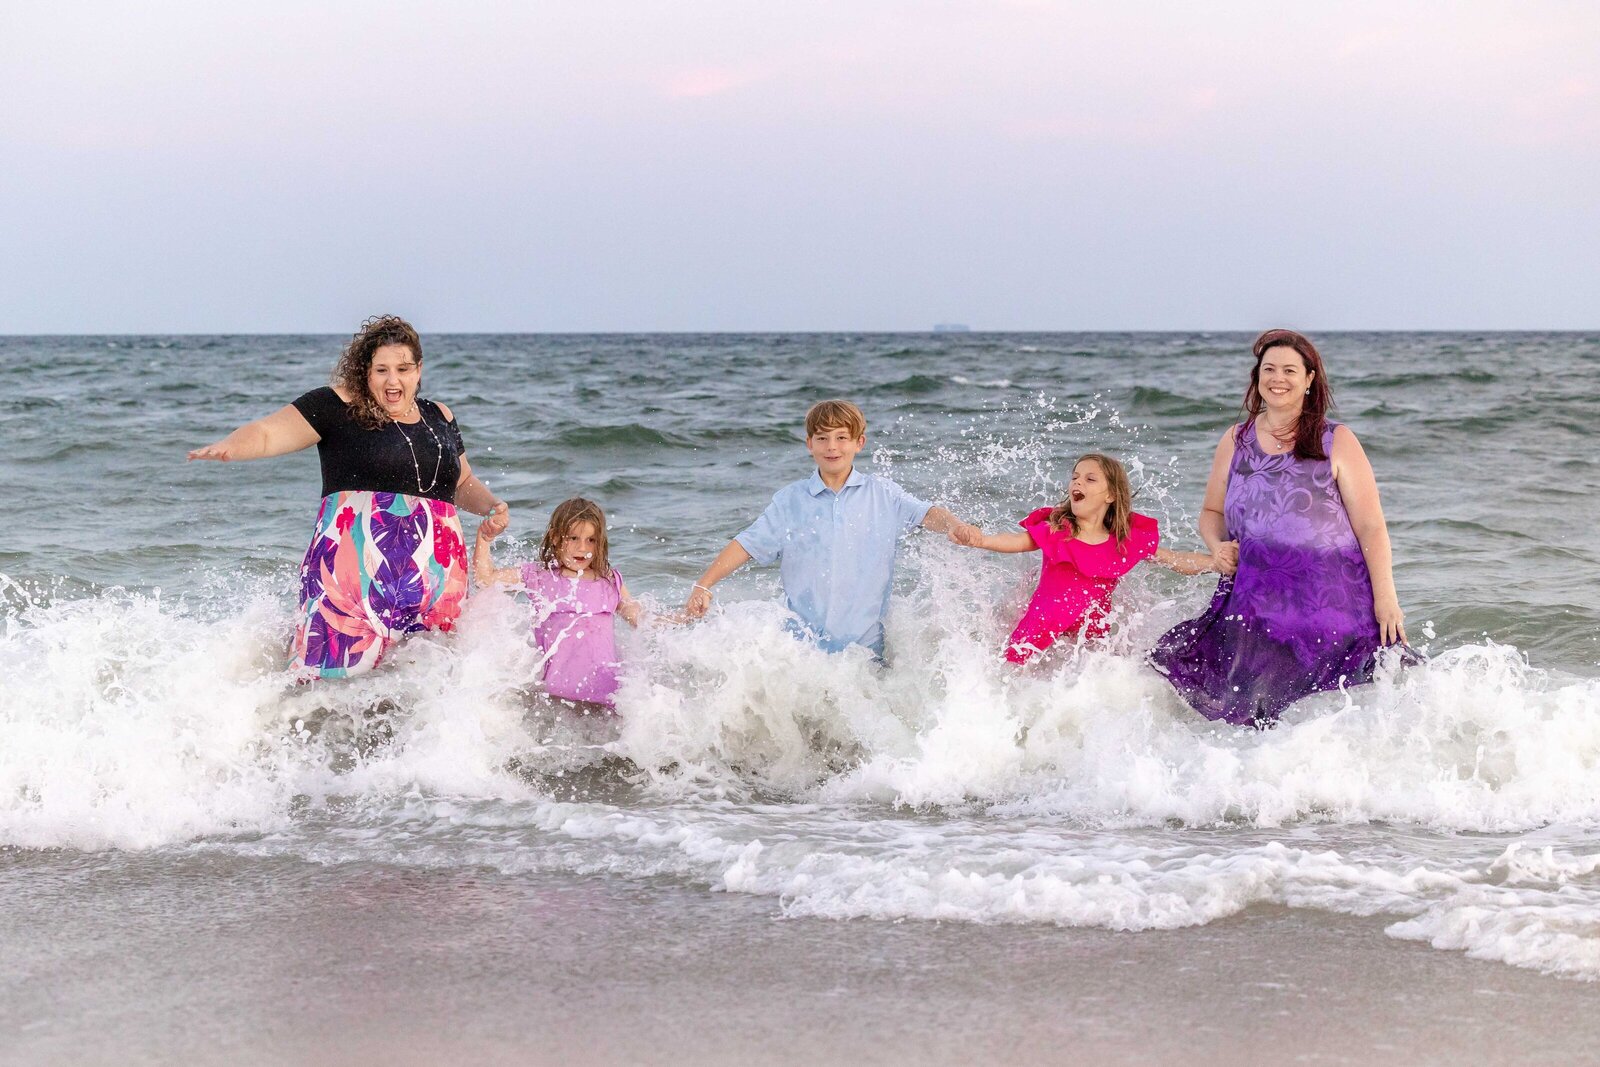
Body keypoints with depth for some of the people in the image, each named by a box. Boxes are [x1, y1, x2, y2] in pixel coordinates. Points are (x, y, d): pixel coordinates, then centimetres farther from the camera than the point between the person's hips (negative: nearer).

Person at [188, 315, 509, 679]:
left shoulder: (439, 419, 20)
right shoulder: (339, 407, 4)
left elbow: (464, 483, 34)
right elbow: (267, 433, -2)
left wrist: (491, 505, 13)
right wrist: (227, 447, -23)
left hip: (435, 579, 5)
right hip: (356, 568, -5)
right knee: (330, 681, -17)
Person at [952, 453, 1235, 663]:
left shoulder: (1126, 541, 3)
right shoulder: (1055, 530, -1)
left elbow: (1176, 560, 7)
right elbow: (1019, 541, -15)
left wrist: (1214, 562, -8)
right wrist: (981, 540, -34)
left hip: (1093, 638, 2)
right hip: (1041, 636, -2)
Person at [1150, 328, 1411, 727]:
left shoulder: (1336, 442, 2)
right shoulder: (1235, 441, 11)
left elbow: (1371, 527, -1)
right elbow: (1212, 512, 22)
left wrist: (1385, 597, -9)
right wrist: (1218, 547, 0)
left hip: (1332, 600, -3)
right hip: (1258, 599, 3)